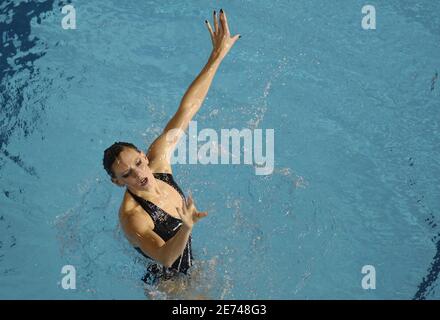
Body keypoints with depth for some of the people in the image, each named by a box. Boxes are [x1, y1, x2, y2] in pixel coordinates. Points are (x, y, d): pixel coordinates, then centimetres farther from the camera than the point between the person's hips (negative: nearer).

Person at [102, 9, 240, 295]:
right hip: (166, 280, -6)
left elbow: (187, 109, -22)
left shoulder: (157, 159, -22)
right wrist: (187, 228, -73)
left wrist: (218, 55, -24)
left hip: (188, 264, 6)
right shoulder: (132, 217, -39)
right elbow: (165, 257, -52)